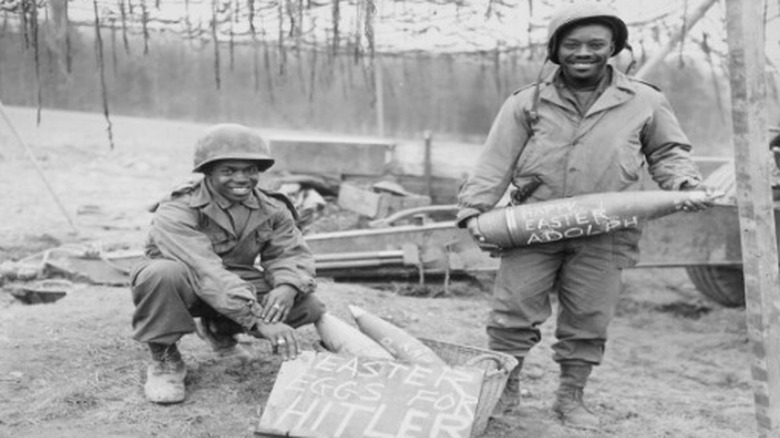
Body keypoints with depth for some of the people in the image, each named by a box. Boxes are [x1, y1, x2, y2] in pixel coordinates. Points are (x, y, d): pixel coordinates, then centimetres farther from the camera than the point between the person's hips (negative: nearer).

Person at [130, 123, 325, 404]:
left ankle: (219, 331, 13)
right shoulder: (176, 213, -26)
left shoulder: (272, 210, -5)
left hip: (237, 284, 6)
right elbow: (206, 273, -38)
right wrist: (260, 321, -47)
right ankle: (164, 360, -11)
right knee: (163, 273, -40)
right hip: (185, 289, -5)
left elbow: (291, 253, -9)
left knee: (307, 306, -16)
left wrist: (287, 287, -36)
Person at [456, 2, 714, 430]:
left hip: (603, 236, 0)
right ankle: (504, 390, 20)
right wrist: (474, 210, -7)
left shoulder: (645, 102, 5)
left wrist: (685, 184, -5)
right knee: (512, 312, 1)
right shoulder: (527, 102, 4)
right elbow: (495, 161, 2)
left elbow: (667, 153, 15)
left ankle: (571, 397, 26)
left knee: (587, 321, 7)